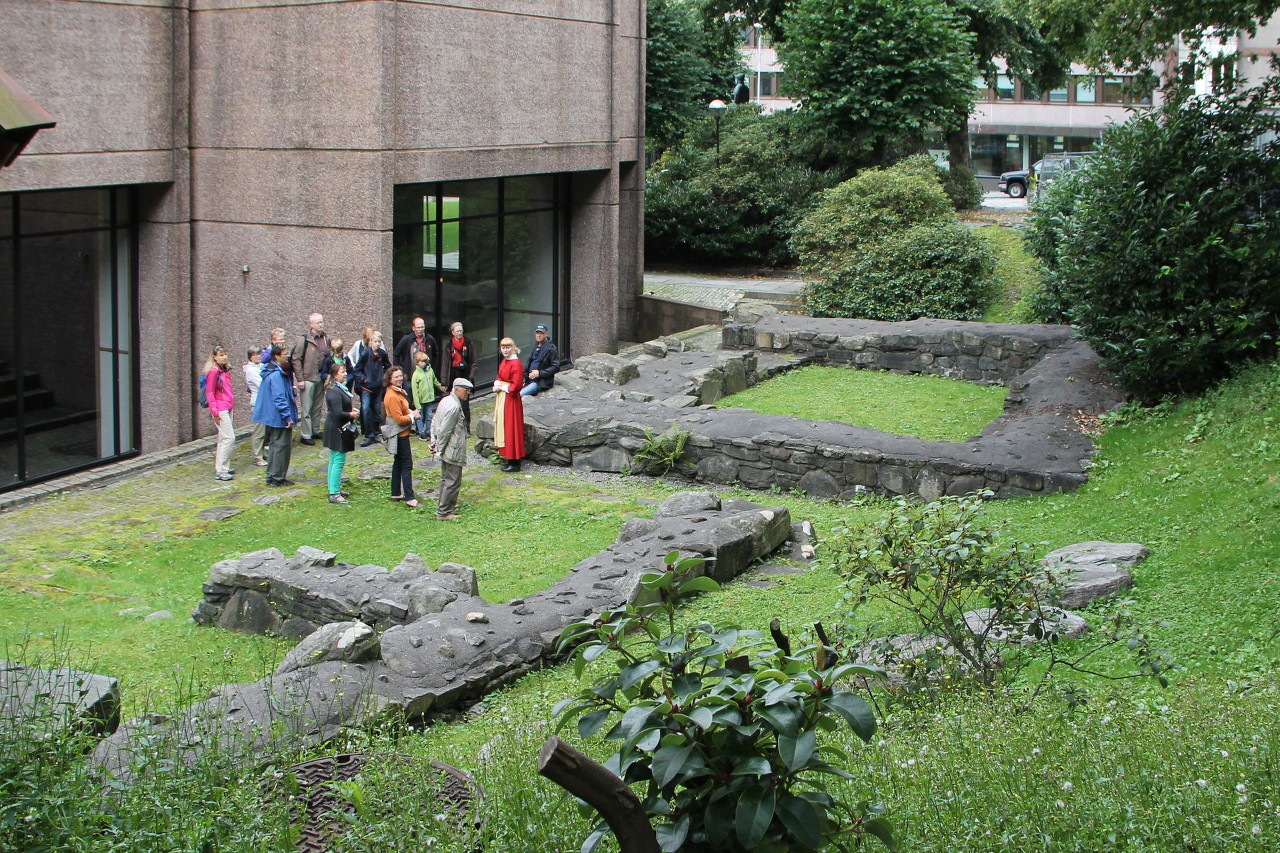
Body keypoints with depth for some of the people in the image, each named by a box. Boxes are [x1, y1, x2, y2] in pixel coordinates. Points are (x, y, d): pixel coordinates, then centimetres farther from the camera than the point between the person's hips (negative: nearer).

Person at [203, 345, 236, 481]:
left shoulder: (226, 370, 13)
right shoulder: (213, 372, -12)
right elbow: (210, 393, -13)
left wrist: (232, 406, 15)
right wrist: (215, 412, -16)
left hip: (228, 408, 9)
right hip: (220, 410, -9)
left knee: (224, 438, 13)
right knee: (229, 438, -12)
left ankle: (222, 468, 21)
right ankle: (220, 471, -10)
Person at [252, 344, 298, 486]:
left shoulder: (271, 372, 11)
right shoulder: (276, 375, -22)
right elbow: (279, 398, -25)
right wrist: (288, 416, -23)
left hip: (271, 417, 11)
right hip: (279, 418, -11)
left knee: (274, 445, 16)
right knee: (282, 446, -3)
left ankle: (271, 477, 22)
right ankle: (278, 478, 2)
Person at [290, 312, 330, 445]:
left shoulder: (326, 339, 8)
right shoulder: (304, 339, -11)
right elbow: (296, 359, -11)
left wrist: (327, 374, 10)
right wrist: (300, 379, -13)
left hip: (321, 378, 6)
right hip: (308, 378, -6)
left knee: (318, 407, 14)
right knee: (306, 408, -1)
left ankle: (315, 431, 25)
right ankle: (306, 435, 4)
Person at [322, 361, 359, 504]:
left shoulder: (341, 388, 10)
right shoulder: (334, 391, -22)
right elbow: (338, 413, -26)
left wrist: (352, 410, 5)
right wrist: (351, 414, -11)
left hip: (337, 429, 11)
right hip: (337, 430, -11)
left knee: (334, 460, 16)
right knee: (338, 460, -8)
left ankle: (334, 489, 26)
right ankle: (334, 494, -6)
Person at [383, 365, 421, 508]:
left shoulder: (399, 392, 8)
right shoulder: (392, 396, -23)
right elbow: (399, 419, -25)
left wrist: (409, 411, 4)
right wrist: (412, 415, -12)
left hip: (401, 433, 11)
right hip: (400, 434, -11)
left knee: (398, 463, 17)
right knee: (407, 465, -8)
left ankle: (396, 494, 26)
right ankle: (409, 498, -7)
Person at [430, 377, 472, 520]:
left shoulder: (446, 400, 8)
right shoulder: (454, 407, -23)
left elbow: (434, 422, 14)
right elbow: (445, 431, -22)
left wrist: (434, 441, 12)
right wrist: (439, 448, -13)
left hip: (446, 450, 10)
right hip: (453, 451, -10)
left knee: (446, 479, 22)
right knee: (453, 481, -2)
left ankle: (444, 505, 34)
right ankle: (444, 512, 2)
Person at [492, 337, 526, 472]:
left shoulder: (515, 364, -19)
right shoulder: (504, 362, 10)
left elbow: (516, 385, -22)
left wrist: (502, 387, -11)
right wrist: (497, 384, -2)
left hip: (510, 399, -10)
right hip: (501, 397, 10)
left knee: (511, 428, -5)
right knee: (503, 426, 14)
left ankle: (514, 462, 1)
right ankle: (508, 457, 23)